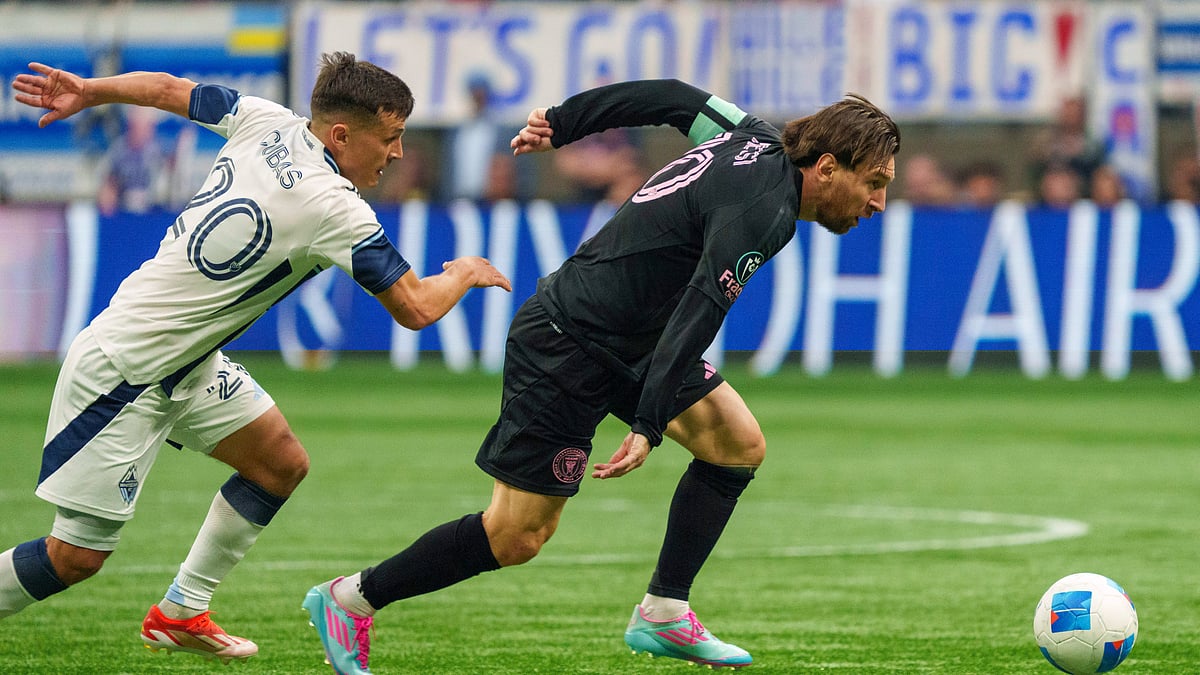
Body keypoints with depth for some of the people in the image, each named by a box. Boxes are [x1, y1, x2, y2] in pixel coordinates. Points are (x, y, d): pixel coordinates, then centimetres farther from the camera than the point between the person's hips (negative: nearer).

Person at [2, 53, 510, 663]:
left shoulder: (267, 122, -3)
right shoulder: (333, 209, -25)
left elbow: (167, 89, 11)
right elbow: (416, 309, -18)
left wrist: (88, 91, 27)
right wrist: (465, 274, 3)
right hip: (120, 375, -10)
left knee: (281, 464, 10)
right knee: (77, 556, -7)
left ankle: (180, 613, 19)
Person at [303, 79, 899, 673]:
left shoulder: (756, 141, 2)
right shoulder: (761, 212, -25)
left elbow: (670, 96, 13)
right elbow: (694, 320, -31)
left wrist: (560, 123, 22)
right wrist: (649, 427, -34)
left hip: (630, 342, 10)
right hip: (567, 349, -10)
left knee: (739, 445, 4)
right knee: (517, 538, -5)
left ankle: (663, 615, 10)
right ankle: (350, 599, 8)